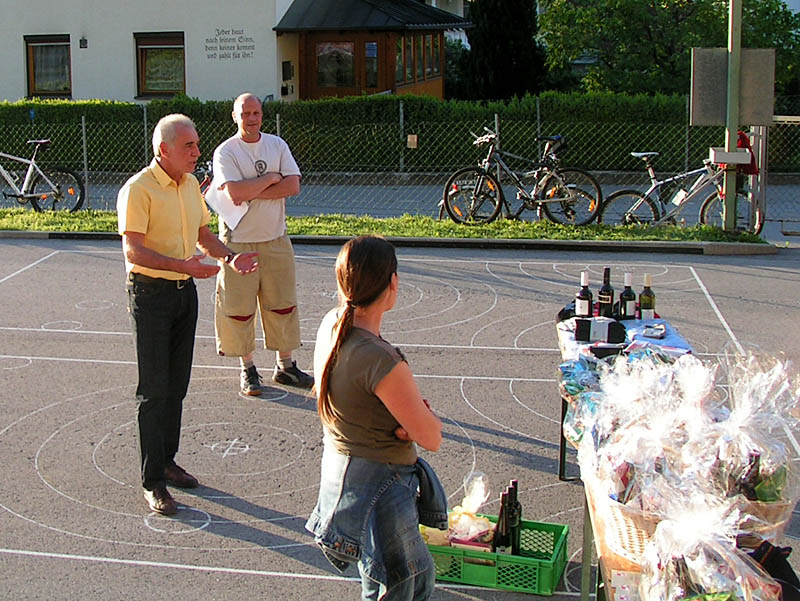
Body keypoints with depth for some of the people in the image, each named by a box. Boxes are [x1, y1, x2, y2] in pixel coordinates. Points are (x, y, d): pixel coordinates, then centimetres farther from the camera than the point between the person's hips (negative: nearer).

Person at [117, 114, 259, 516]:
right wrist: (181, 264, -32)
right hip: (151, 293, -7)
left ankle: (167, 461, 27)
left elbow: (203, 233, 18)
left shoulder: (190, 184, 10)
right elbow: (133, 250, -21)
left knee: (177, 386, 13)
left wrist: (230, 258, 0)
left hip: (185, 291, 7)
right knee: (154, 389, -5)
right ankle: (153, 482, 1)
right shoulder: (138, 189, -15)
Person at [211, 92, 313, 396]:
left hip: (275, 239, 4)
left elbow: (293, 185, -6)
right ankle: (247, 368, 16)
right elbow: (235, 192, -22)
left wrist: (252, 192, -15)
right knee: (239, 307, 1)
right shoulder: (225, 151, -7)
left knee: (282, 303, 9)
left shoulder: (277, 145, 6)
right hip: (238, 241, -4)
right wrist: (271, 178, -11)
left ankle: (284, 366, 20)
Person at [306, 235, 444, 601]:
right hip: (376, 486, -9)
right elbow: (432, 438, -21)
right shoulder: (380, 360, -30)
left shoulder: (331, 324, -3)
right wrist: (423, 415, 0)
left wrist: (414, 411, -10)